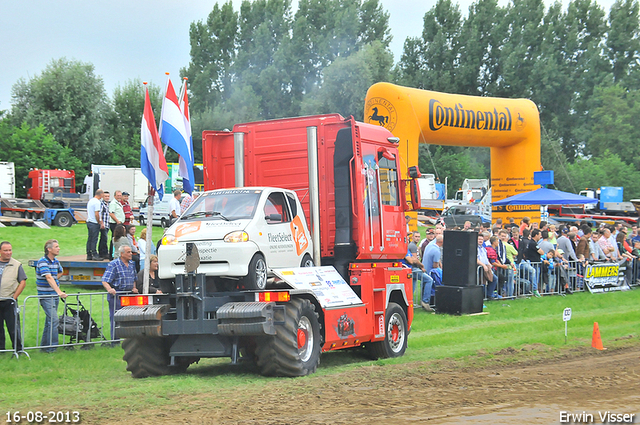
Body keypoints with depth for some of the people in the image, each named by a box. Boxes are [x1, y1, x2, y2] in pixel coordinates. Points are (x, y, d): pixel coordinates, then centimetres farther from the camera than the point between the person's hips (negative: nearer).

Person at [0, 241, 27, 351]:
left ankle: (18, 349, 4)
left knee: (13, 327, -3)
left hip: (9, 302, -2)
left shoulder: (16, 265, 2)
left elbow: (23, 282, 0)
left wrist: (14, 297, -6)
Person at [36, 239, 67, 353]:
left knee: (50, 320, 12)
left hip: (55, 296, 8)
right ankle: (51, 347, -11)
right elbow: (49, 278, -28)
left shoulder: (56, 261, 10)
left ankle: (44, 345, 21)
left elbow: (60, 272, 33)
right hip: (46, 296, -8)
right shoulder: (42, 262, -15)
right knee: (53, 320, -15)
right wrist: (59, 291, -38)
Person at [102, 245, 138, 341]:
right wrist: (109, 289, -32)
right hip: (116, 295, -7)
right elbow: (105, 281, -15)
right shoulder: (113, 264, -9)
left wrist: (134, 288, 9)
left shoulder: (131, 264, 13)